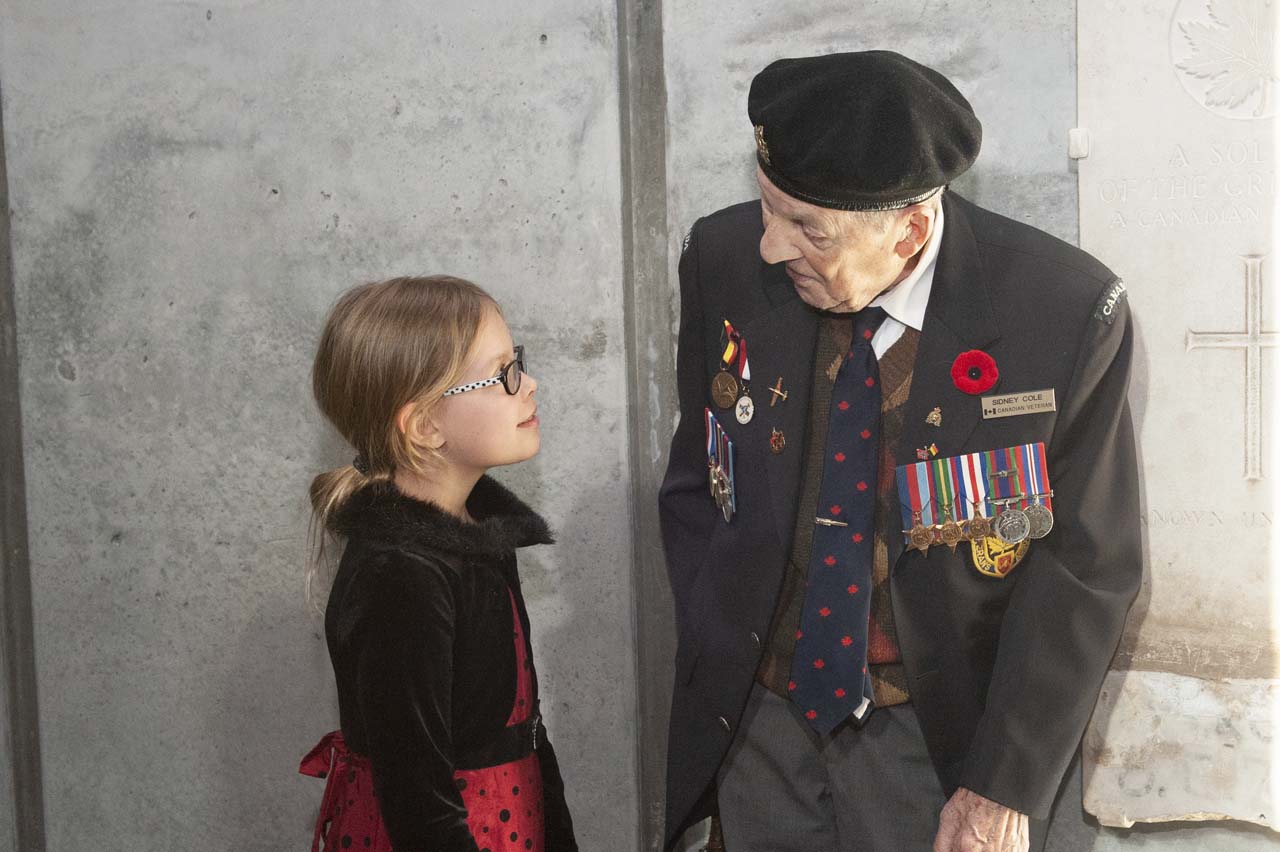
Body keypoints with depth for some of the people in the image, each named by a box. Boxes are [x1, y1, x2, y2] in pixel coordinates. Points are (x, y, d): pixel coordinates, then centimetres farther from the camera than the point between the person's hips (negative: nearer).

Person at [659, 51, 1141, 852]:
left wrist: (1004, 785, -11)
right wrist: (713, 667, 0)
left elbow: (1087, 570, -11)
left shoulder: (1069, 313, -19)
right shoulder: (724, 262, -11)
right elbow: (698, 482, 3)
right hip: (758, 715, 3)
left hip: (937, 735, -2)